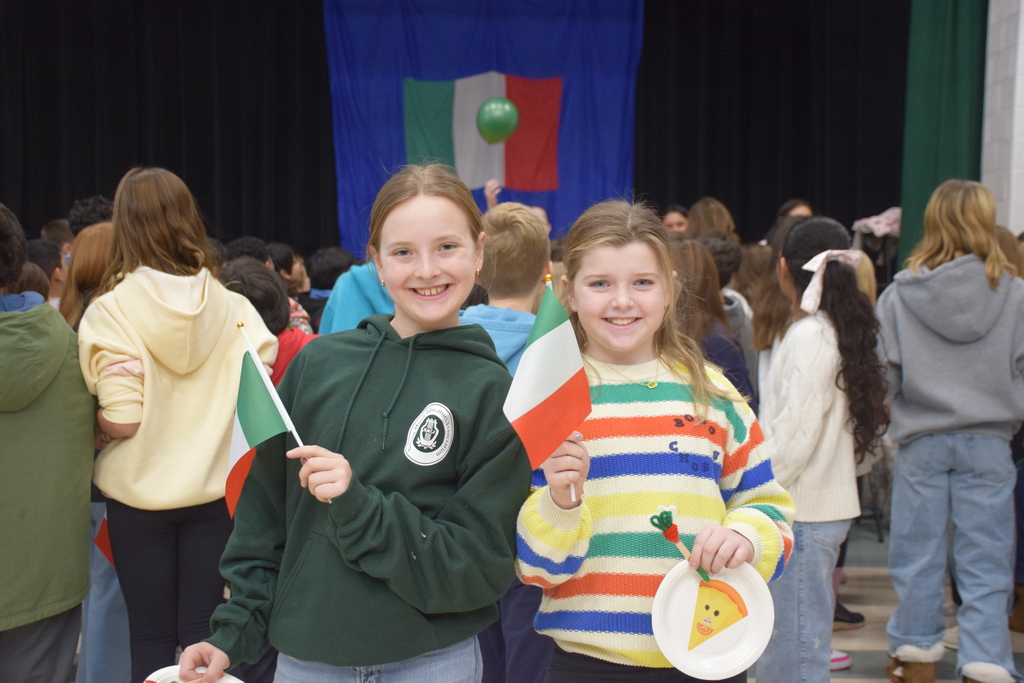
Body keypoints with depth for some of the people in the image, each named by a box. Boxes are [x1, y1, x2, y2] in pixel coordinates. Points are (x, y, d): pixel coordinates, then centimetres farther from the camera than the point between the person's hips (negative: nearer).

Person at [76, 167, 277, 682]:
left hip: (140, 494, -2)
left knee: (151, 637, 10)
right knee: (204, 634, 11)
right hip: (214, 490, 2)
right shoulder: (232, 307, -4)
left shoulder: (108, 313, -11)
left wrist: (93, 416, 5)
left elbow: (121, 422, -16)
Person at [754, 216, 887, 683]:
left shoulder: (809, 337, -15)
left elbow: (792, 437, -19)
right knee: (779, 644, 16)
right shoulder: (838, 330, 11)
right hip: (822, 504, 9)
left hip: (802, 514, -9)